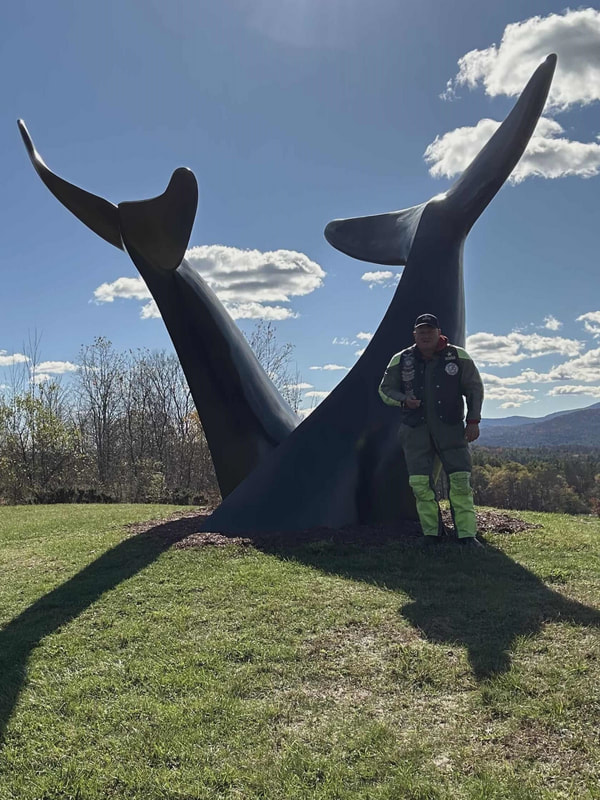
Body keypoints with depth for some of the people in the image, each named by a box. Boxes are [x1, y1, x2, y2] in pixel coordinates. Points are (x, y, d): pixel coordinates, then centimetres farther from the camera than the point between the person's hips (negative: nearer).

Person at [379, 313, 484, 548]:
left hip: (450, 428, 0)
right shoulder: (401, 360, 3)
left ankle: (467, 534, 3)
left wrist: (473, 421, 0)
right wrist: (404, 400, -9)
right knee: (420, 483, -2)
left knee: (461, 480, -5)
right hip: (415, 430, 1)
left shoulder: (459, 357, 2)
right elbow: (385, 389, 11)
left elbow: (475, 389, 8)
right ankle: (430, 533, 11)